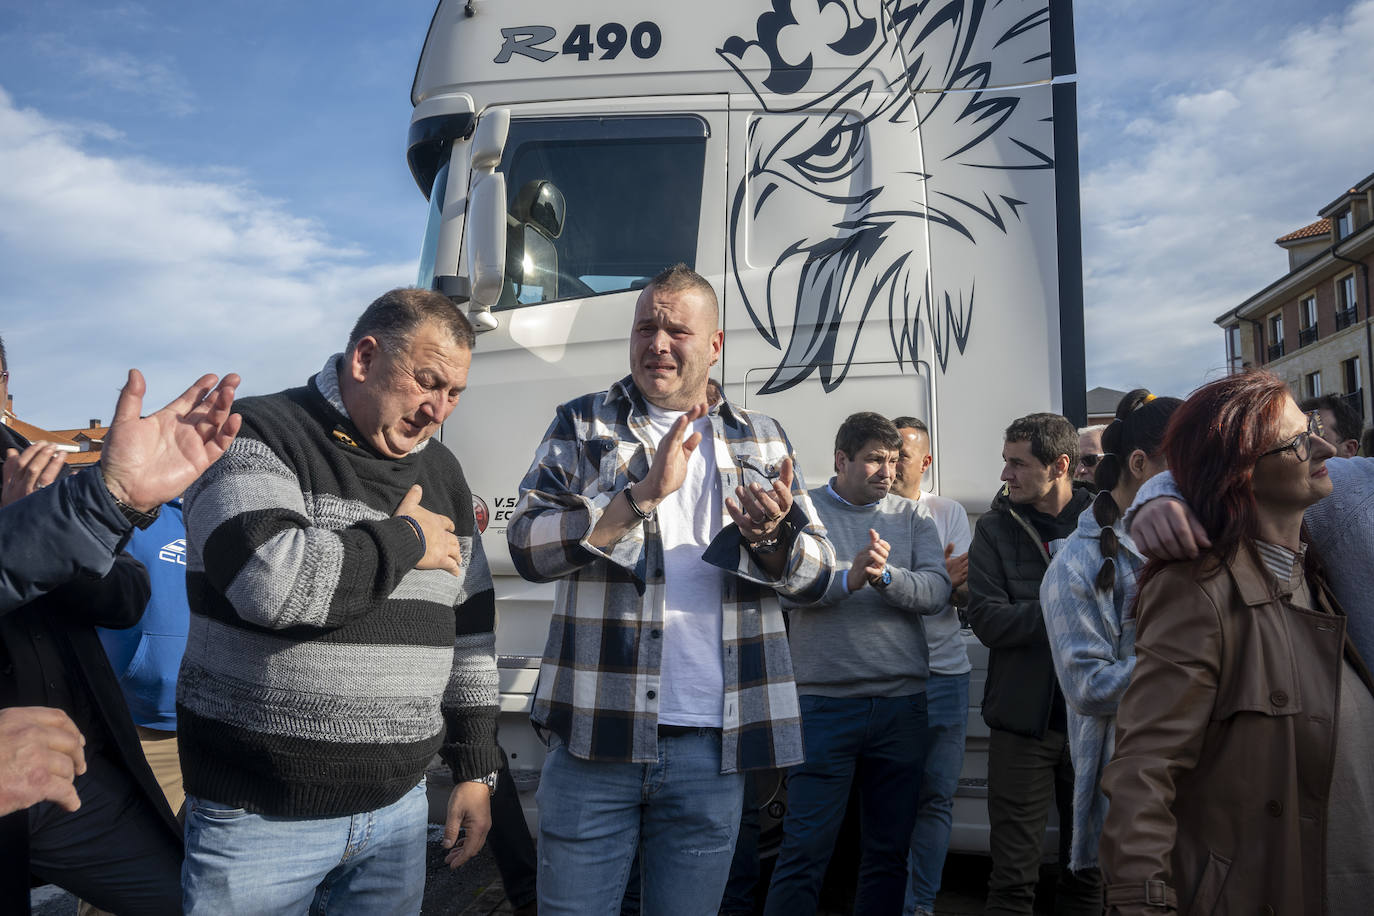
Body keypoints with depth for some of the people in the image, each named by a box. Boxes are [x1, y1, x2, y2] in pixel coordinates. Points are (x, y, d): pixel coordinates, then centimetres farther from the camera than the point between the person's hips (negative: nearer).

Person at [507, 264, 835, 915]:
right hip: (596, 735, -2)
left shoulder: (762, 440, 12)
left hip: (713, 745, 2)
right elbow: (528, 547, -7)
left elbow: (817, 575, 8)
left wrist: (771, 538, -15)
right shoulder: (582, 425, 6)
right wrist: (644, 494, -18)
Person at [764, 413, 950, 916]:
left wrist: (885, 575, -21)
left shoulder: (912, 516, 9)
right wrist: (850, 577, -25)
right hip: (824, 703, -3)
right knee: (804, 849, -1)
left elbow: (937, 591, -4)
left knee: (890, 849, 14)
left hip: (901, 703, 3)